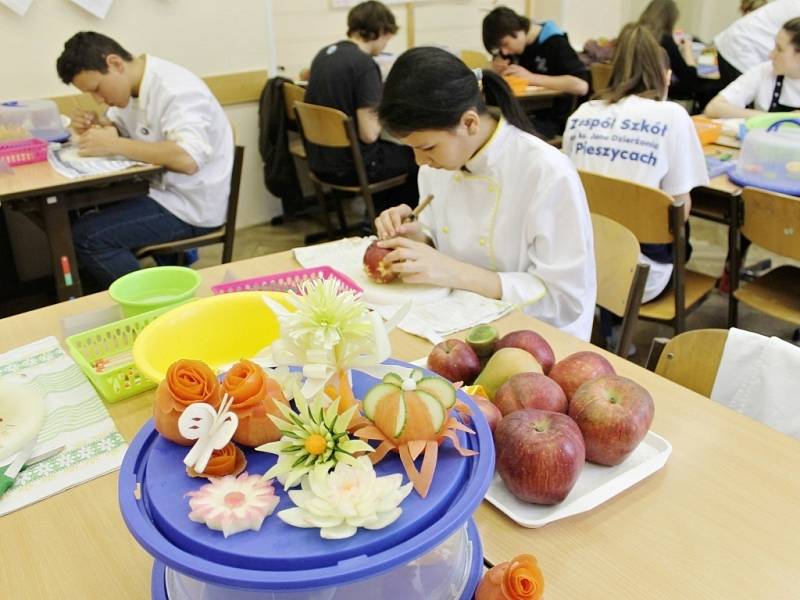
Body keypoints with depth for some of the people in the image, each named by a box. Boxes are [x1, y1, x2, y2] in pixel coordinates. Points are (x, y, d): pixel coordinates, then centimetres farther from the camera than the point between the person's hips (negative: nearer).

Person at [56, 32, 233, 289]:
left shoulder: (175, 90, -23)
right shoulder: (132, 84, 5)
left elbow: (188, 159, -37)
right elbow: (116, 126, 20)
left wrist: (114, 145, -30)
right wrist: (94, 124, -4)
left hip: (192, 205, -10)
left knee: (84, 236, -15)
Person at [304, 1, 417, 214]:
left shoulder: (324, 54, 4)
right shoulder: (364, 64, -20)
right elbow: (369, 134, -24)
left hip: (321, 161, 8)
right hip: (350, 167, -8)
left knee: (394, 150, 30)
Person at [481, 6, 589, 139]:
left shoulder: (555, 43, -15)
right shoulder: (513, 43, 4)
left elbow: (581, 86, -27)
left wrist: (531, 77, -28)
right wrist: (497, 66, -5)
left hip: (551, 119, -6)